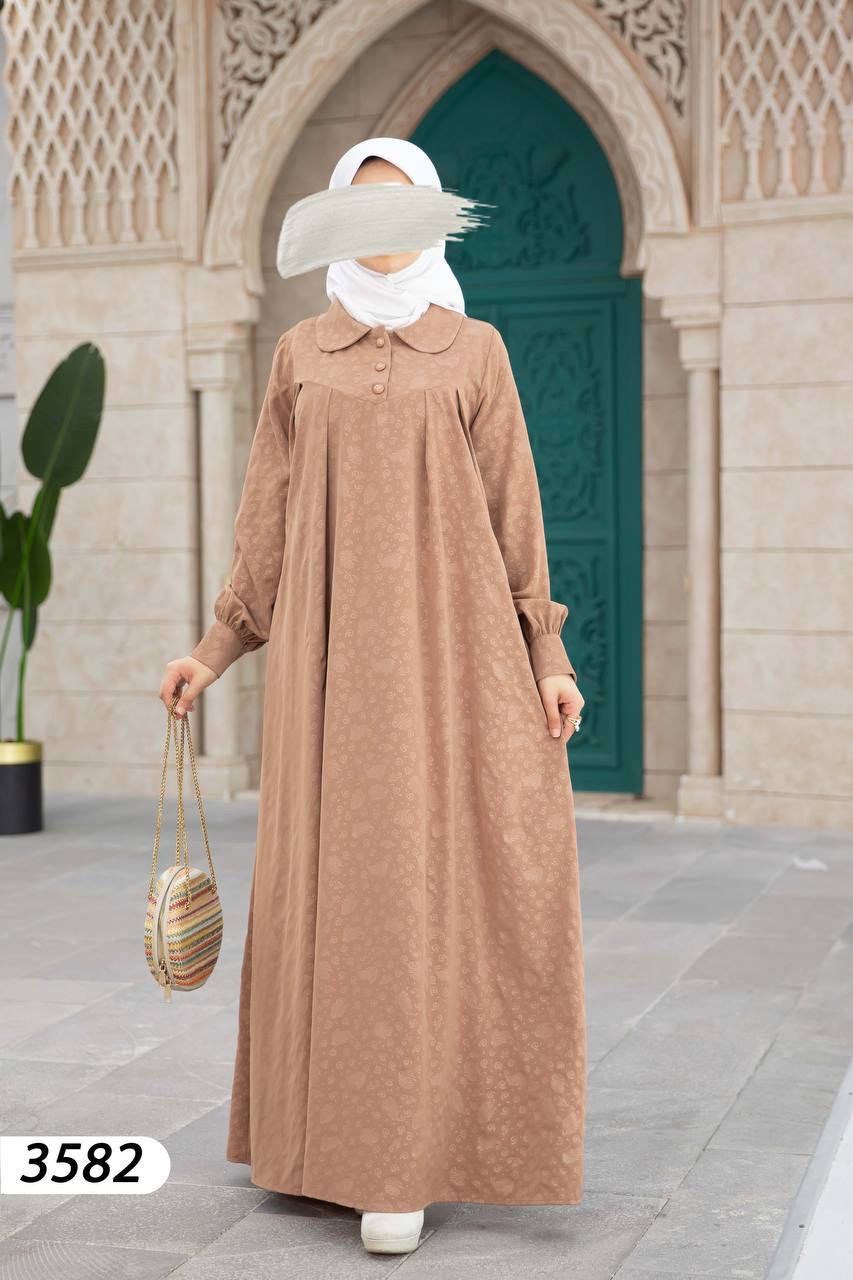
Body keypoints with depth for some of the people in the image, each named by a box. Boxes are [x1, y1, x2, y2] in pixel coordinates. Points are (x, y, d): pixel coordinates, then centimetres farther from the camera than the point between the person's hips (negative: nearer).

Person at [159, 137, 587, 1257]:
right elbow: (270, 520, 12)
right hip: (333, 643, 1)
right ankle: (375, 1152, 10)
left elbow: (514, 509, 6)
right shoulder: (301, 355, 11)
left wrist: (547, 652, 0)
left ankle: (433, 1130, 5)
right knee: (349, 878, 0)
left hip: (450, 635, -1)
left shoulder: (475, 350, 8)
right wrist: (214, 651, 9)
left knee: (453, 866, -8)